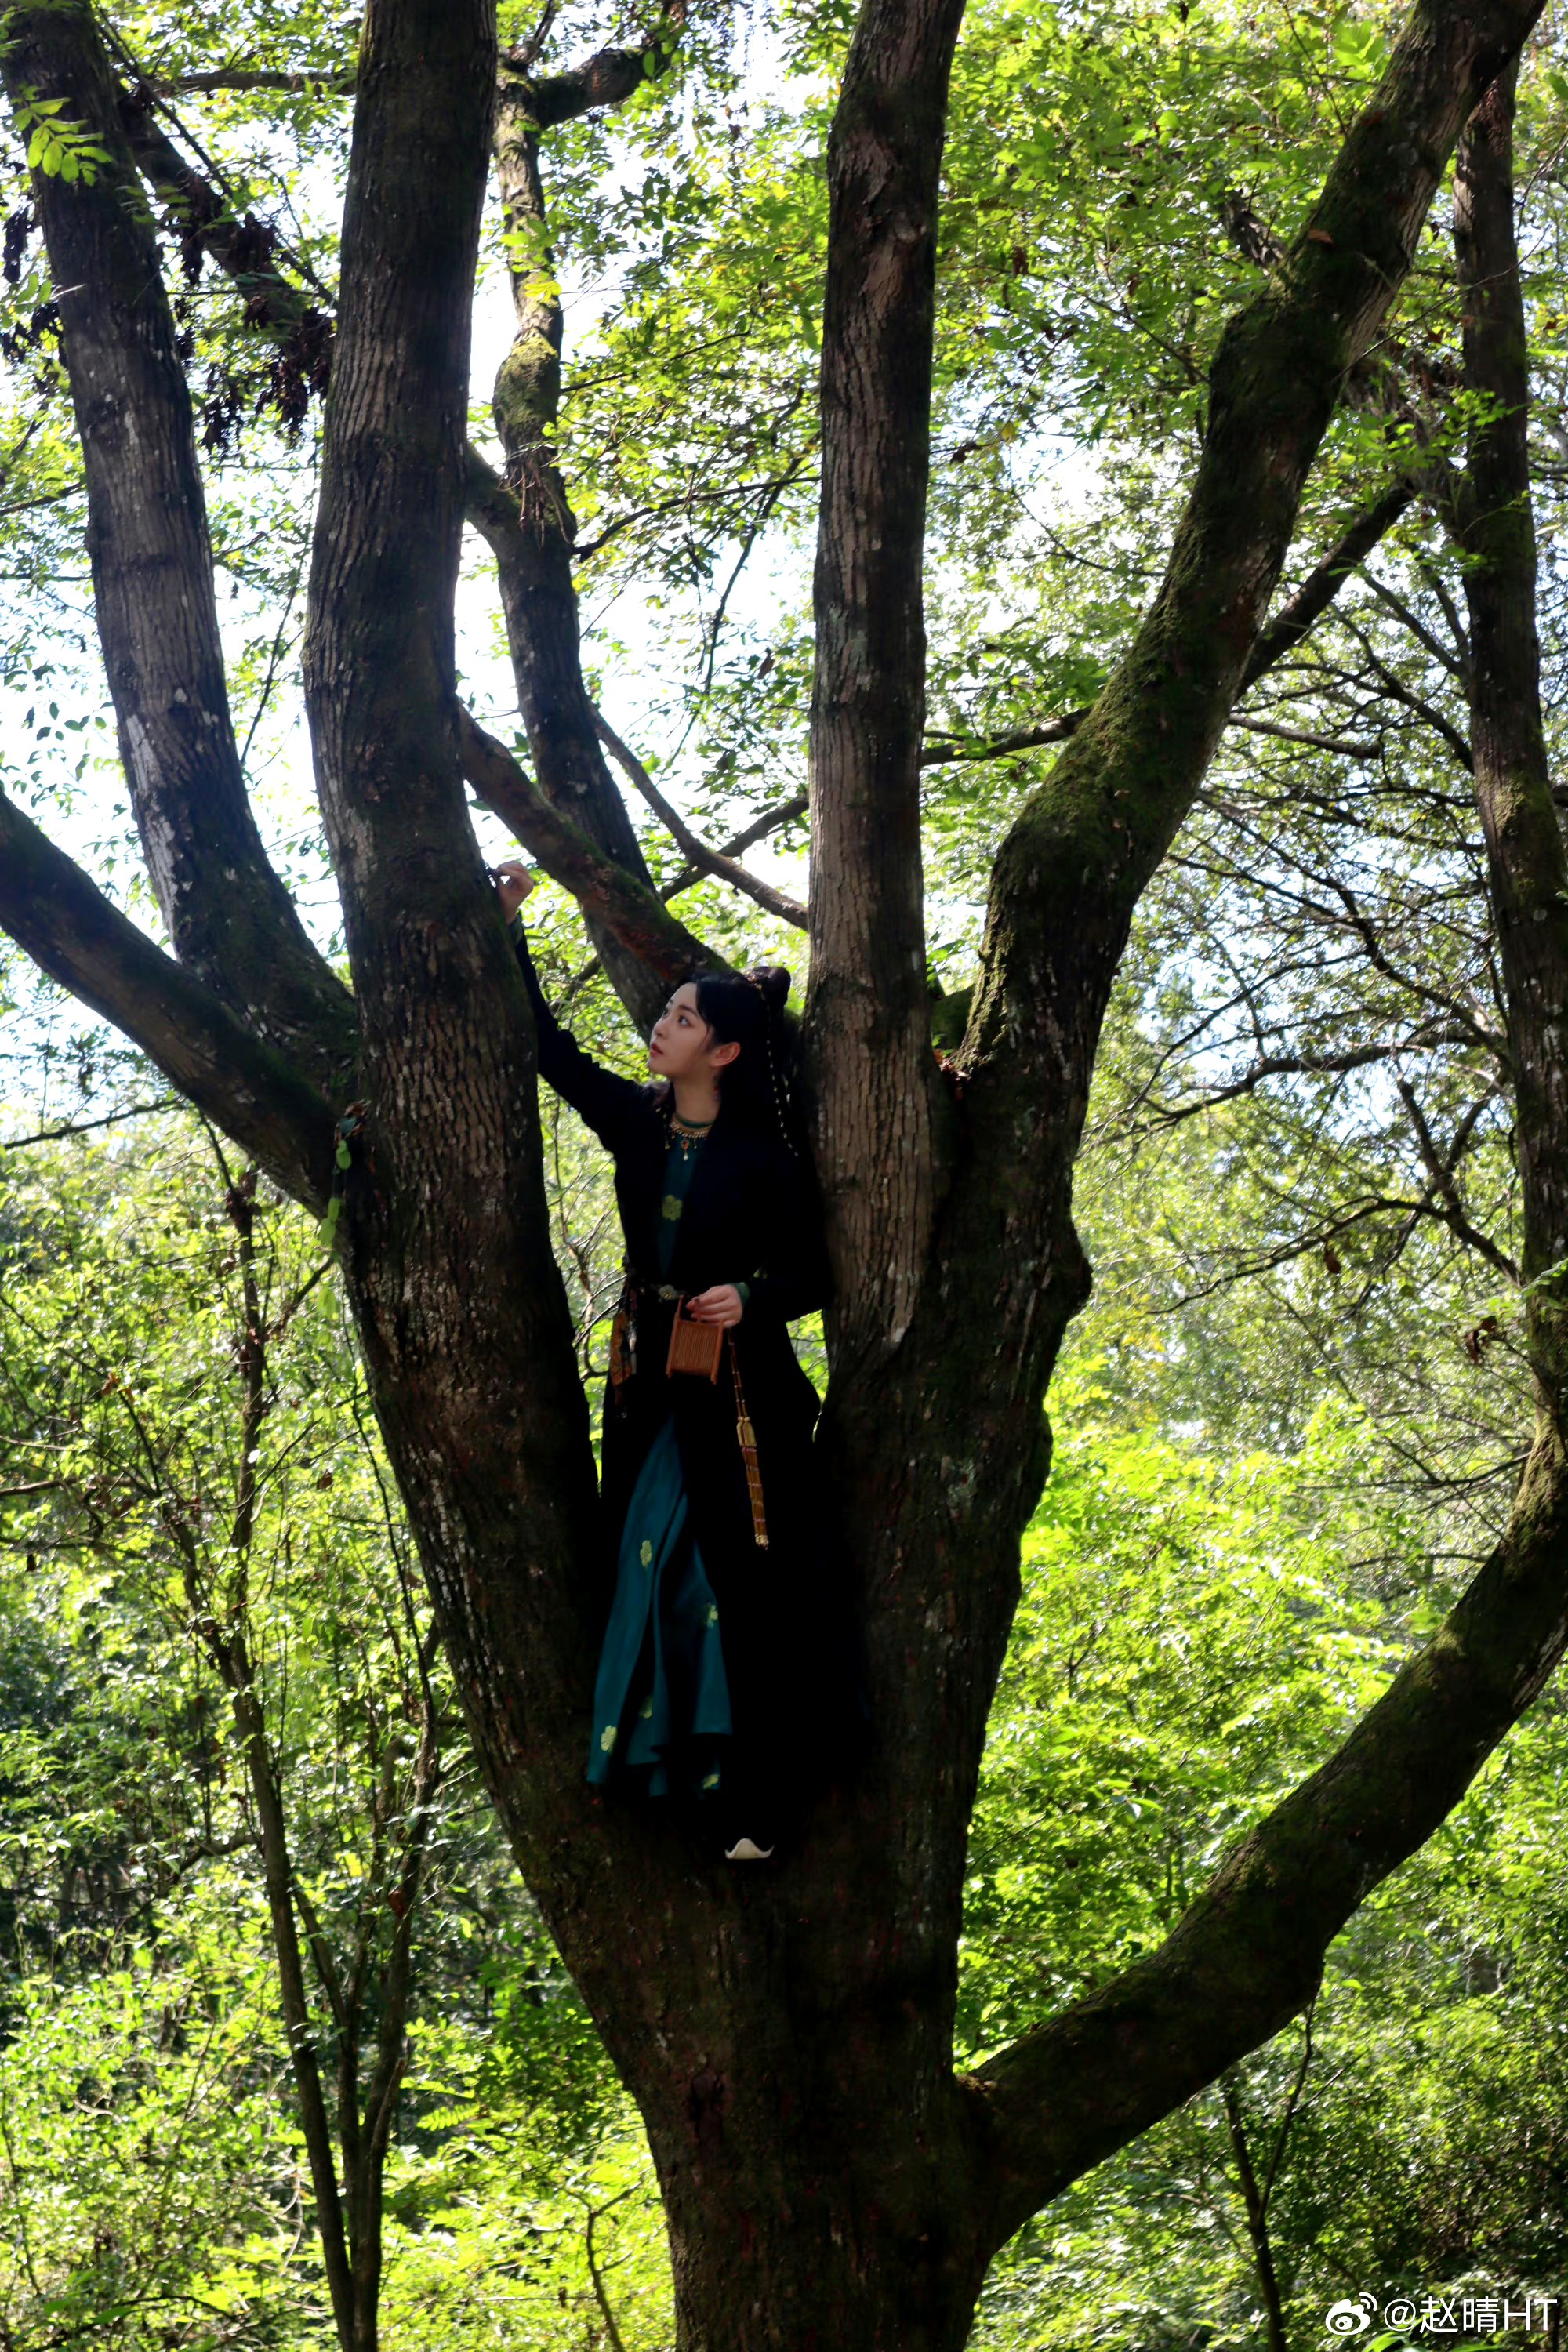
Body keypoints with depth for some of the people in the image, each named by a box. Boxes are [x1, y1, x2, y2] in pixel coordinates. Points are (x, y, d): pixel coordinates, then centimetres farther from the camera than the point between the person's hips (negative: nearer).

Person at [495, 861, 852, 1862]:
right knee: (649, 1572, 3)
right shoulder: (636, 1121, 6)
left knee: (743, 1584, -4)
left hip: (737, 1389, -6)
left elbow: (814, 1274, -3)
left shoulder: (764, 1157, -7)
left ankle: (758, 1798, -1)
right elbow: (552, 1048, 12)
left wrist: (750, 1297, -22)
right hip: (652, 1384, 6)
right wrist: (510, 930, 7)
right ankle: (667, 1772, 9)